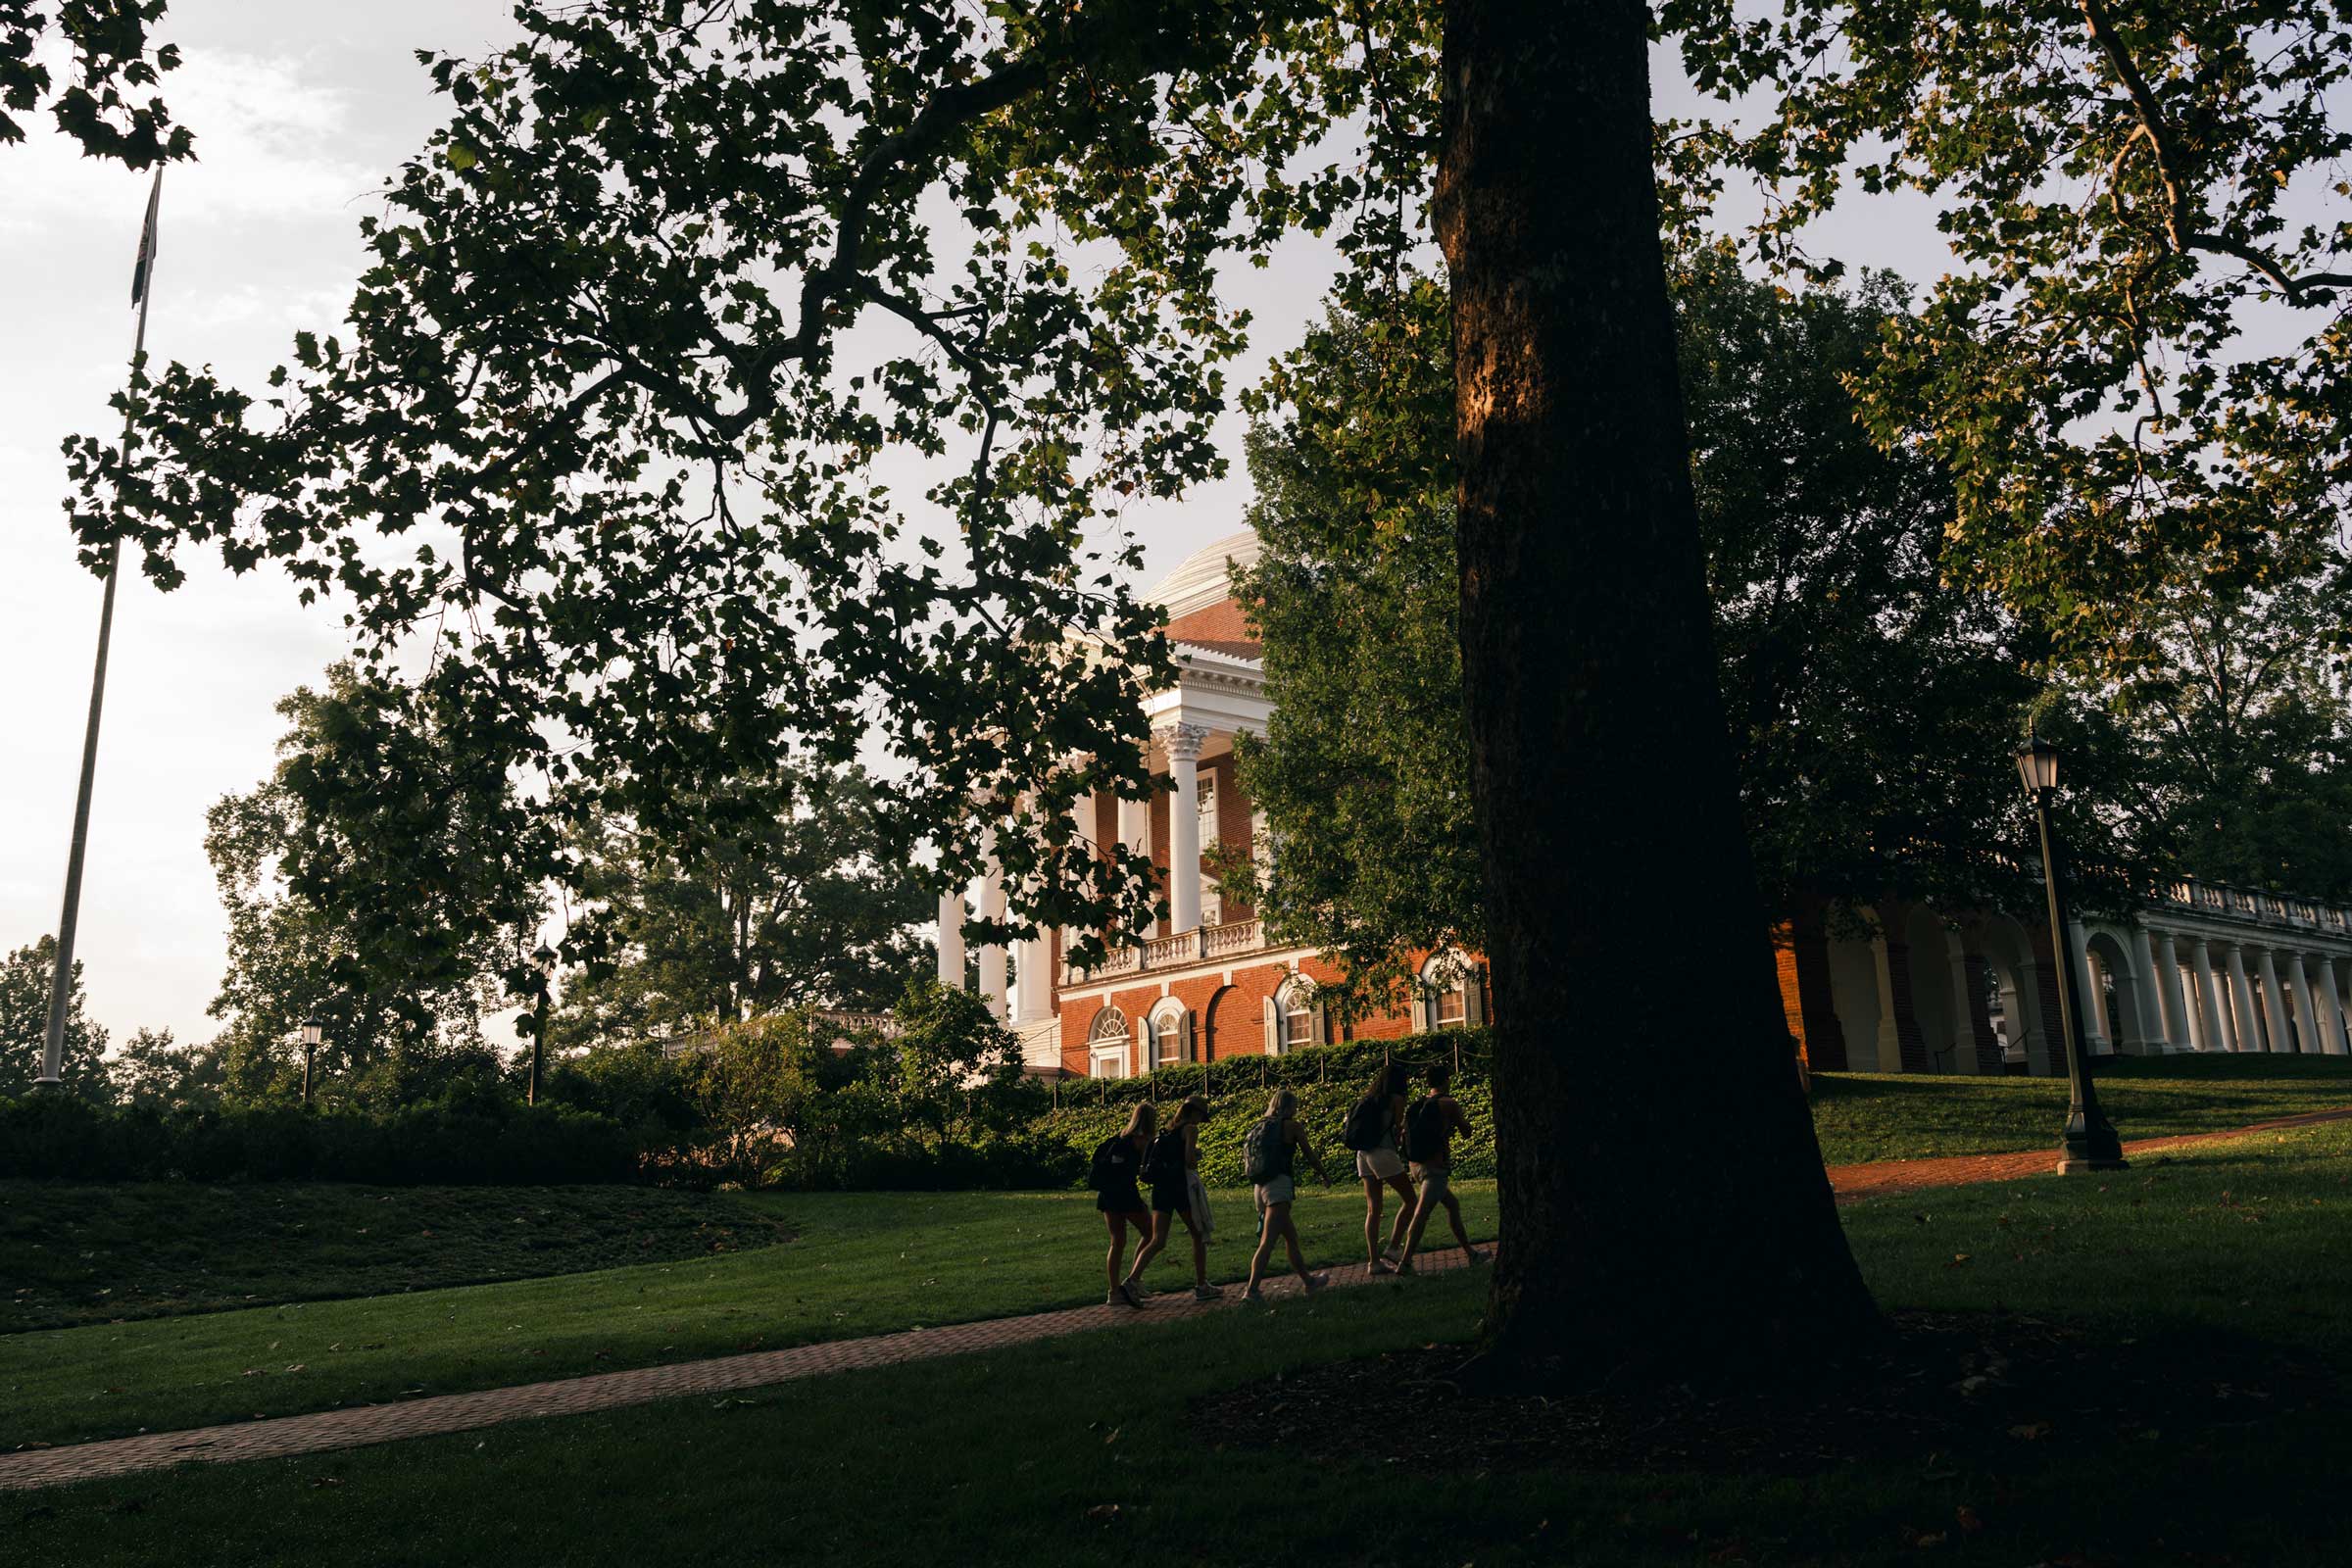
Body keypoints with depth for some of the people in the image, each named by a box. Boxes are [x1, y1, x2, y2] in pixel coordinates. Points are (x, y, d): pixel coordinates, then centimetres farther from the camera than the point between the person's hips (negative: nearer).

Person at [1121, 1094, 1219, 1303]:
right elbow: (1189, 1161, -15)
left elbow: (1159, 1158, 16)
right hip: (1182, 1184, -6)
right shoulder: (1191, 1129, -4)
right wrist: (1197, 1158, 7)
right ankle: (1201, 1286, 15)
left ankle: (1132, 1280, -16)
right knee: (1199, 1235, 11)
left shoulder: (1169, 1130, 19)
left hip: (1161, 1186, 6)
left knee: (1157, 1241, 3)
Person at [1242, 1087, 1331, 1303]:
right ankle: (1251, 1289, -20)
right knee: (1267, 1241, -12)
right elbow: (1310, 1155, 8)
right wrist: (1324, 1176, 22)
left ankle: (1308, 1280, 31)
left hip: (1259, 1186, 7)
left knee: (1291, 1236, 20)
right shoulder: (1292, 1125, 1)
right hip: (1279, 1185, -7)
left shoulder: (1261, 1127, 17)